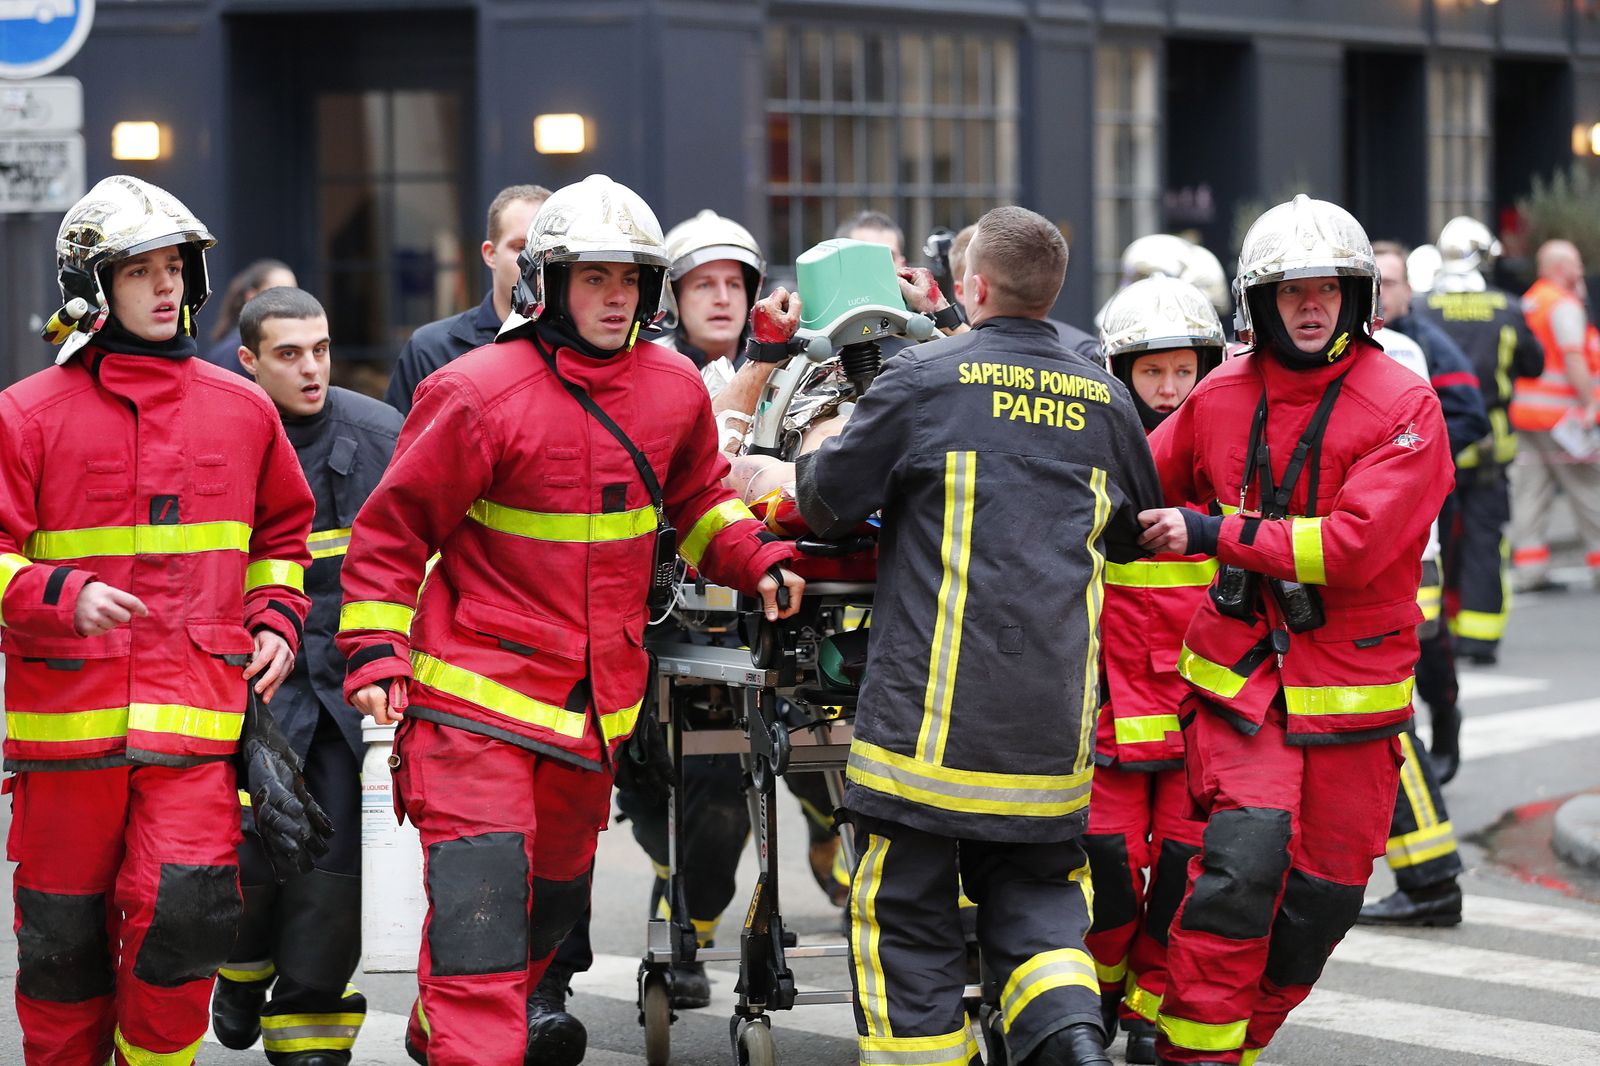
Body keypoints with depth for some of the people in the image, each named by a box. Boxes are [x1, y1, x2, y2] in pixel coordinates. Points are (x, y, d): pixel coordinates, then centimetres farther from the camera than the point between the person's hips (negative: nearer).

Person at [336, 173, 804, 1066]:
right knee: (481, 896, -18)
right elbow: (394, 526, -7)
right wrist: (375, 651, -13)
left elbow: (698, 504, 20)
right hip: (476, 695, -6)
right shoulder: (480, 393, -13)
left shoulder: (675, 390, 3)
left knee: (554, 895, 20)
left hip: (598, 703, 6)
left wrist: (757, 561, 1)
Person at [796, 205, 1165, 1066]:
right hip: (1053, 723, 4)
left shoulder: (924, 380, -5)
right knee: (1034, 890, 14)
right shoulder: (1105, 403, 10)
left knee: (907, 908, 4)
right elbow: (1132, 535, 24)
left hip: (933, 708, -4)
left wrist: (813, 460, 25)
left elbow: (827, 501, 3)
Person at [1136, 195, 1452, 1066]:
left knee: (1323, 896, 7)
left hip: (1353, 687, -1)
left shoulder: (1403, 405, -9)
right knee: (1243, 859, -19)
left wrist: (1215, 533, -17)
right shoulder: (1221, 399, 3)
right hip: (1241, 675, 1)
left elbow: (1355, 544, -19)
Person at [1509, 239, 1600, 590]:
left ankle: (1528, 566, 1)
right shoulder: (1564, 304, -10)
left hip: (1524, 414, 8)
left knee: (1529, 490, 4)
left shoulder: (1528, 302, 16)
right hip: (1561, 414, -8)